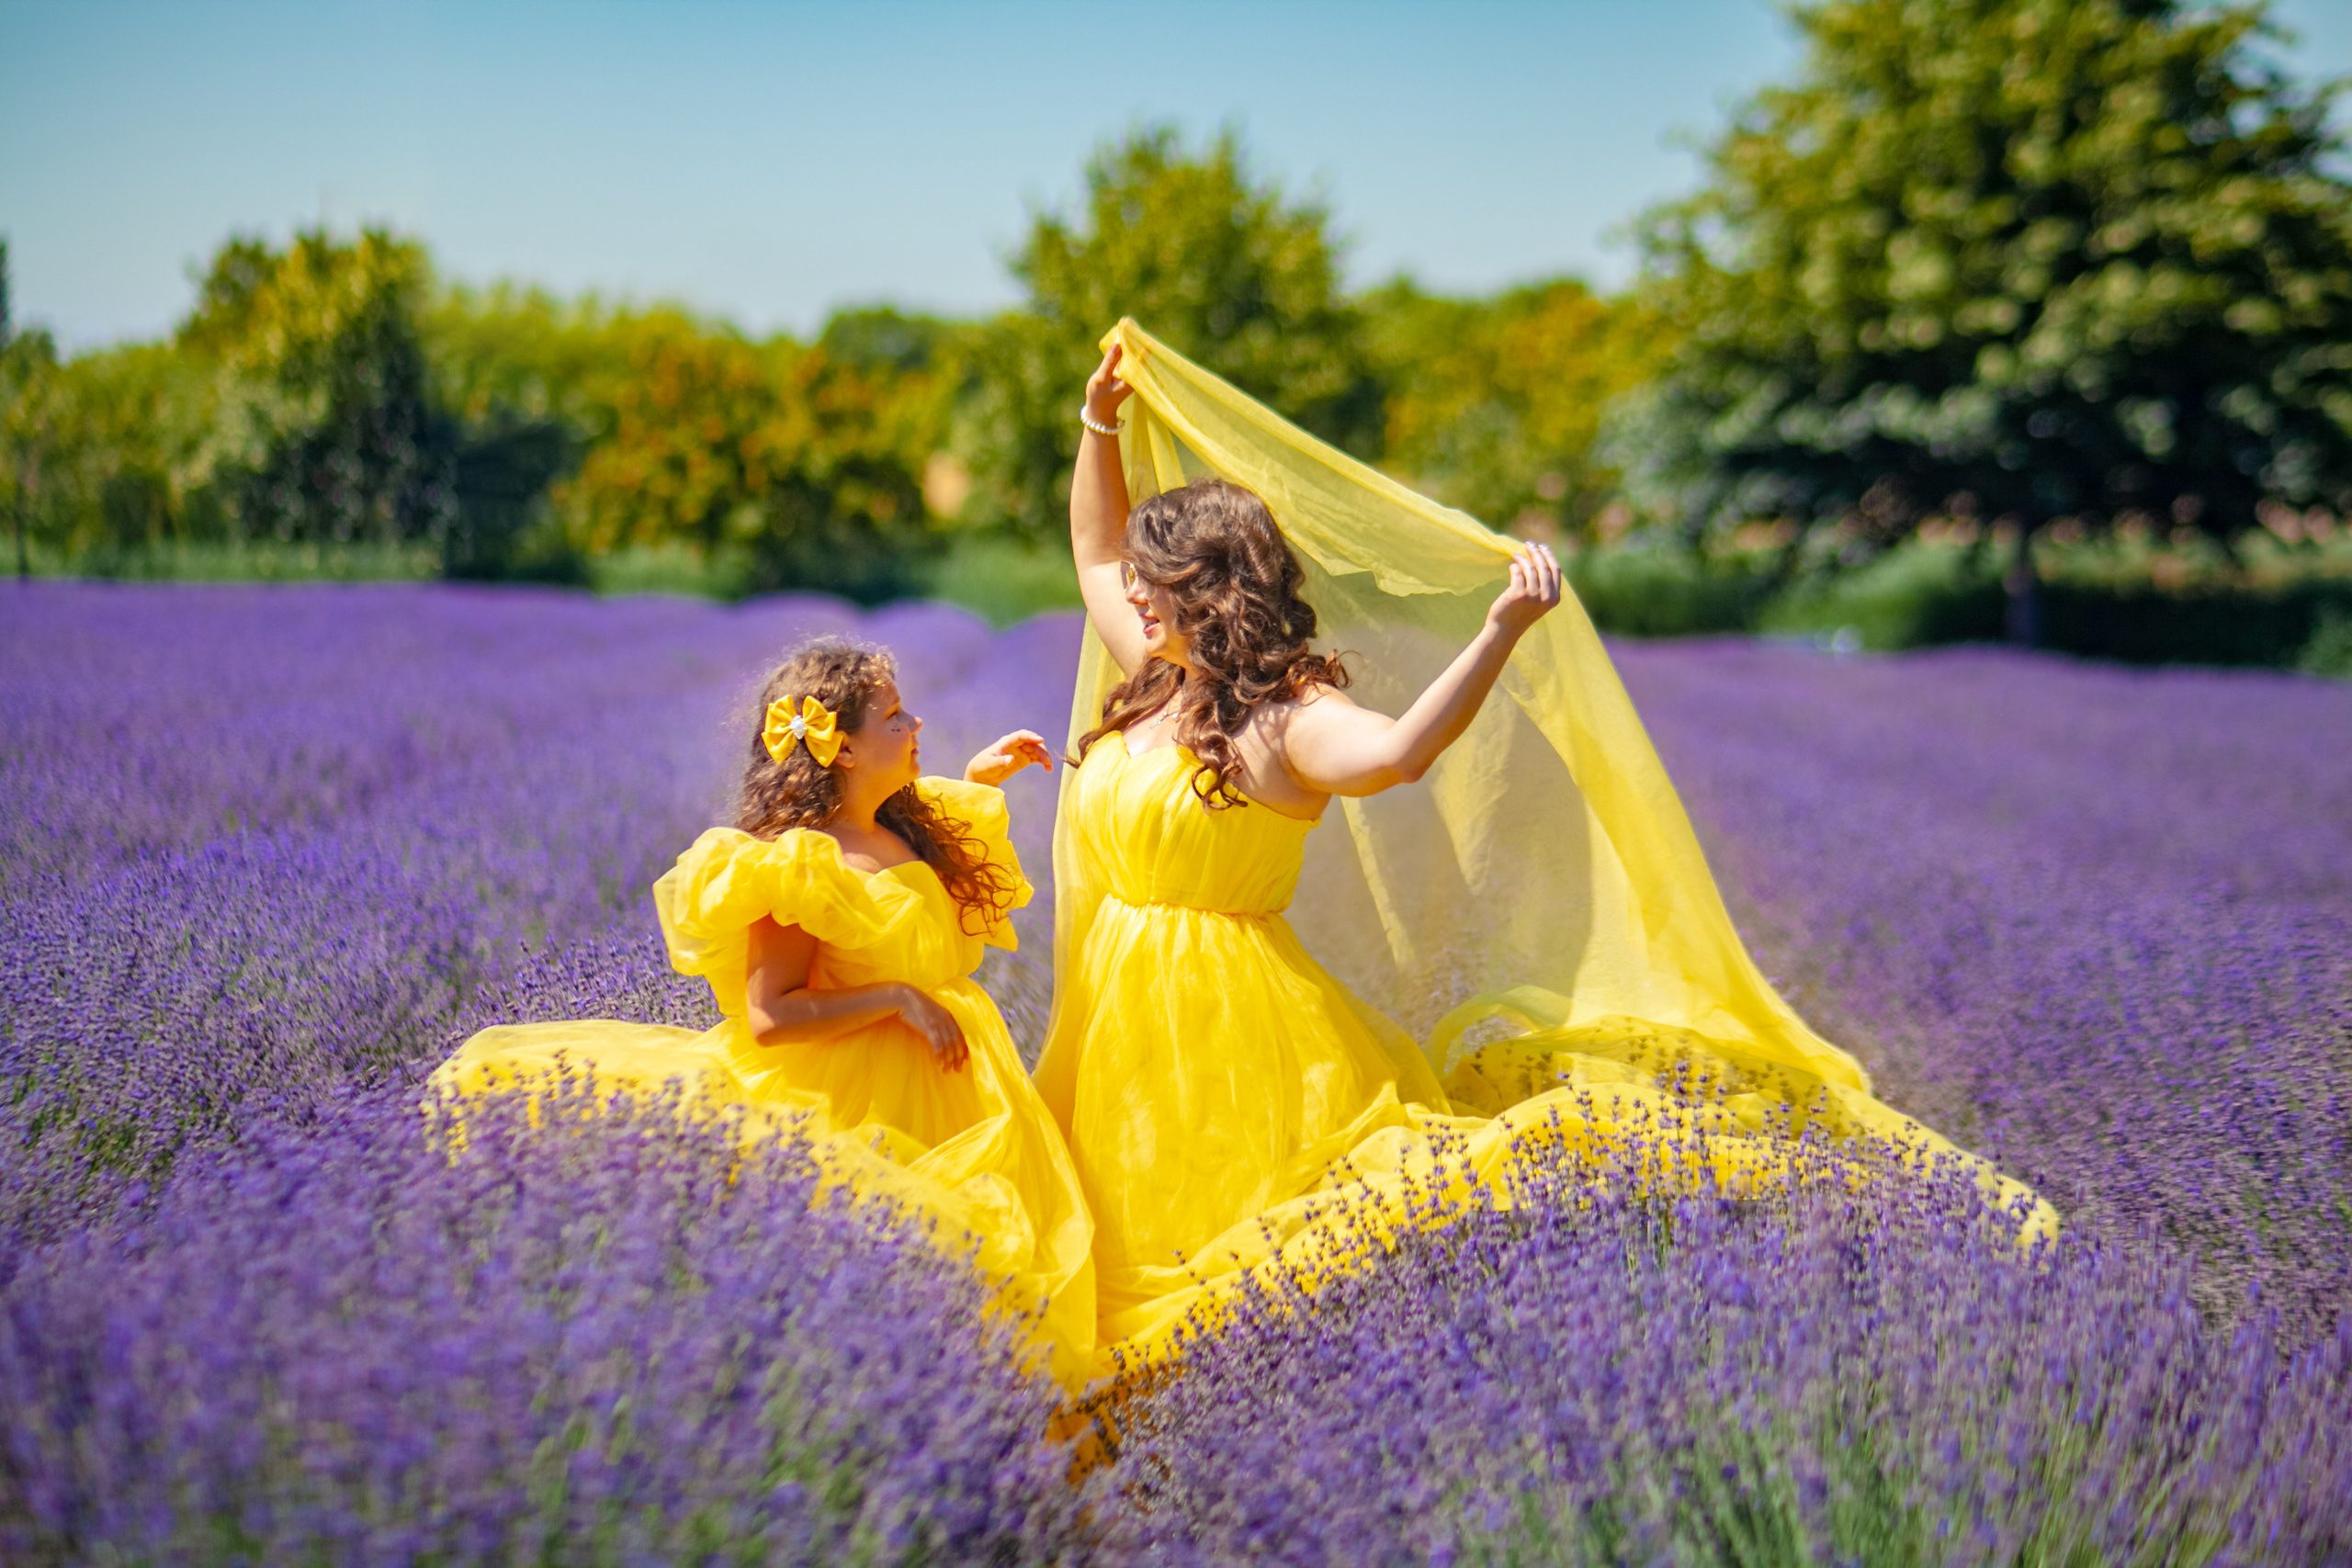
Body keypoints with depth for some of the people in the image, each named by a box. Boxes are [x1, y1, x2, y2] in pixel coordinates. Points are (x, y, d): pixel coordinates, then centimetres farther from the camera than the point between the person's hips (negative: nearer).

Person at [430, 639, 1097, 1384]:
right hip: (859, 1104, -9)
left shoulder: (907, 834, 9)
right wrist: (897, 997, -20)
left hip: (944, 1092, 9)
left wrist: (976, 779, 23)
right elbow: (768, 1017, -21)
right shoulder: (800, 862, -16)